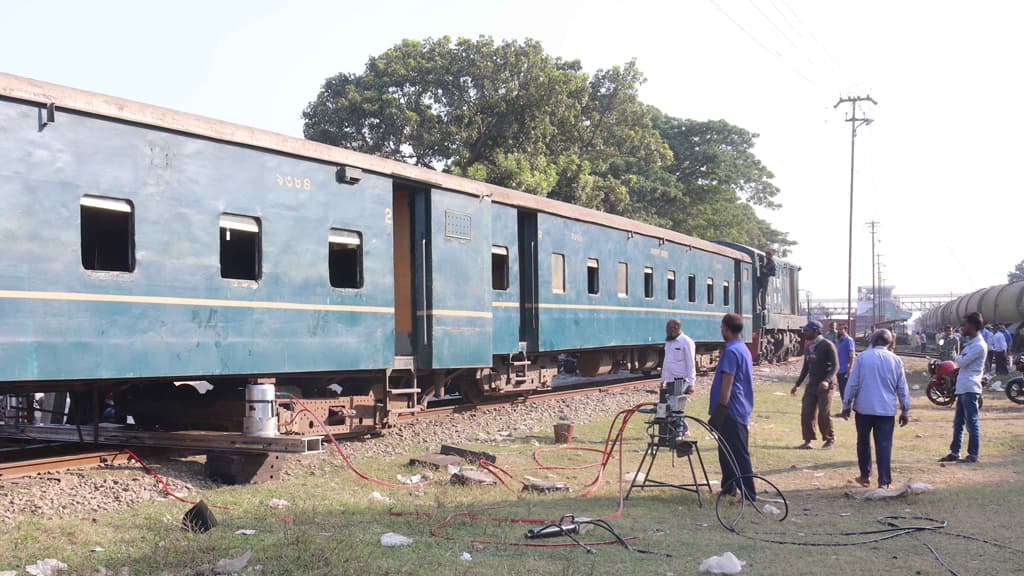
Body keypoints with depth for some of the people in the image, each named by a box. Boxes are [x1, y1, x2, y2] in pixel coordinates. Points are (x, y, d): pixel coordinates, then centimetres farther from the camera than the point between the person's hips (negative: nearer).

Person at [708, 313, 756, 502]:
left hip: (731, 411, -10)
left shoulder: (731, 351, -16)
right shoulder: (744, 349, 15)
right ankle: (728, 487, 27)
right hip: (741, 410, 10)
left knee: (739, 454, -8)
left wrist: (720, 409, -20)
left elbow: (727, 383, -21)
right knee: (726, 451, 18)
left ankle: (749, 494, -7)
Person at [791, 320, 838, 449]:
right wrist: (797, 384, 18)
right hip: (811, 384, 7)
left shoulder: (827, 345, -10)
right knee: (806, 413, 0)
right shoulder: (807, 347, 12)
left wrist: (827, 381, -27)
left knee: (824, 415, -4)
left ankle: (830, 439, 16)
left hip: (825, 386, -7)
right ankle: (808, 440, 8)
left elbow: (835, 365, -13)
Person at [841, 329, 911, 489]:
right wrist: (905, 411, 12)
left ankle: (865, 476, 24)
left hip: (863, 408, -1)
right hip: (887, 410, 1)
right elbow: (902, 388, 5)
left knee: (863, 443, 15)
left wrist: (846, 405, 5)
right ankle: (884, 481, -3)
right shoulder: (896, 360, 2)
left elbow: (853, 383, -3)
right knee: (884, 445, 1)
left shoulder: (863, 357, -4)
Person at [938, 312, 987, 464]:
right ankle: (954, 452, 21)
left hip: (970, 389, -10)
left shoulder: (979, 345, -15)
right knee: (958, 422, 14)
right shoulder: (970, 342, 17)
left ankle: (973, 455, 2)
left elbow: (962, 362, -17)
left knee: (972, 423, -3)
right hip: (962, 388, 10)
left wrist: (958, 357, 1)